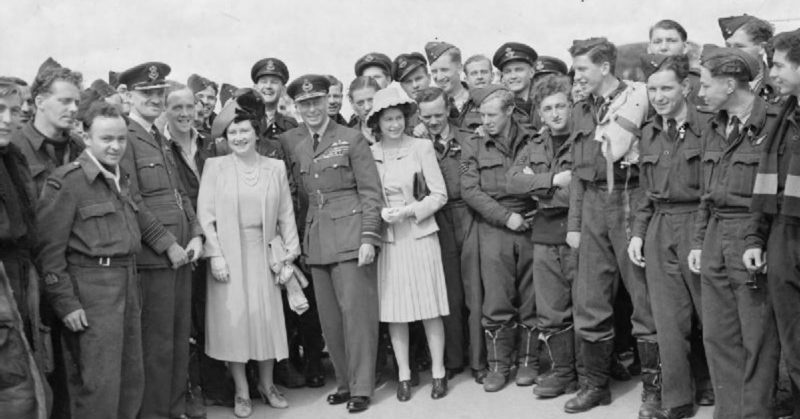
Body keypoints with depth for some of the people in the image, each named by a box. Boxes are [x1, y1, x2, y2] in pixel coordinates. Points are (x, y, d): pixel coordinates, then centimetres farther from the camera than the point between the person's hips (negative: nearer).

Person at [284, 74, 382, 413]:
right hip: (316, 238, 4)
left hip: (350, 234, -4)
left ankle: (361, 388, 4)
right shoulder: (291, 143, 10)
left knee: (355, 311, -3)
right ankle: (344, 381, 18)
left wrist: (369, 237, -11)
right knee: (329, 317, 7)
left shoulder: (351, 139, -2)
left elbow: (370, 191, -4)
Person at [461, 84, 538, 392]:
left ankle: (528, 361, 16)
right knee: (496, 302, -2)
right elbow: (470, 190, -2)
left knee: (530, 298, 4)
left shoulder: (532, 141, 7)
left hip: (530, 226, 0)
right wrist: (506, 216, -10)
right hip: (494, 228, 0)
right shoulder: (475, 147, 7)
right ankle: (498, 364, 8)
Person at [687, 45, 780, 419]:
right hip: (717, 238, 8)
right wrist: (698, 241, 16)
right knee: (717, 336, 11)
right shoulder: (715, 128, 14)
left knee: (758, 339, 1)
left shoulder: (773, 124, -11)